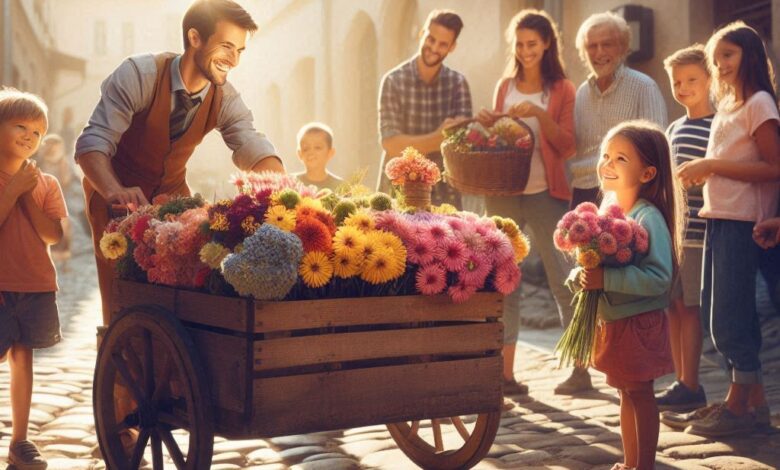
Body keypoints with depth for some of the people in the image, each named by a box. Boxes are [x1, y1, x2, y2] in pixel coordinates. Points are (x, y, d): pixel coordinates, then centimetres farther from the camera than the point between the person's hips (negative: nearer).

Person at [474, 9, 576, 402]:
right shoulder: (505, 86, 14)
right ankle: (505, 373, 7)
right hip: (503, 192, 4)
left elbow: (567, 146, -2)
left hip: (545, 193, -3)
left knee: (563, 282, -2)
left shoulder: (561, 90, 4)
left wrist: (539, 115, -16)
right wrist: (488, 124, -3)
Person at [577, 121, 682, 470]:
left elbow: (659, 277, -27)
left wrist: (605, 279, -31)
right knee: (625, 394, 17)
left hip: (639, 323, -8)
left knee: (640, 394, 2)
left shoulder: (649, 218, -19)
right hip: (611, 321, 8)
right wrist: (583, 275, -2)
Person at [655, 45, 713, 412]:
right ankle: (681, 382, 17)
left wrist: (699, 177, -20)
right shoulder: (674, 129, 17)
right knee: (673, 307, 9)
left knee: (689, 307, -4)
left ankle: (690, 386, 4)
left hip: (697, 231, -7)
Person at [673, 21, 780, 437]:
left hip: (741, 222, -9)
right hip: (717, 217, 9)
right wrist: (702, 173, 2)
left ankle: (738, 405, 6)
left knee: (730, 317, -5)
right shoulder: (726, 107, 17)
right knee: (719, 314, 11)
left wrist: (712, 166, -17)